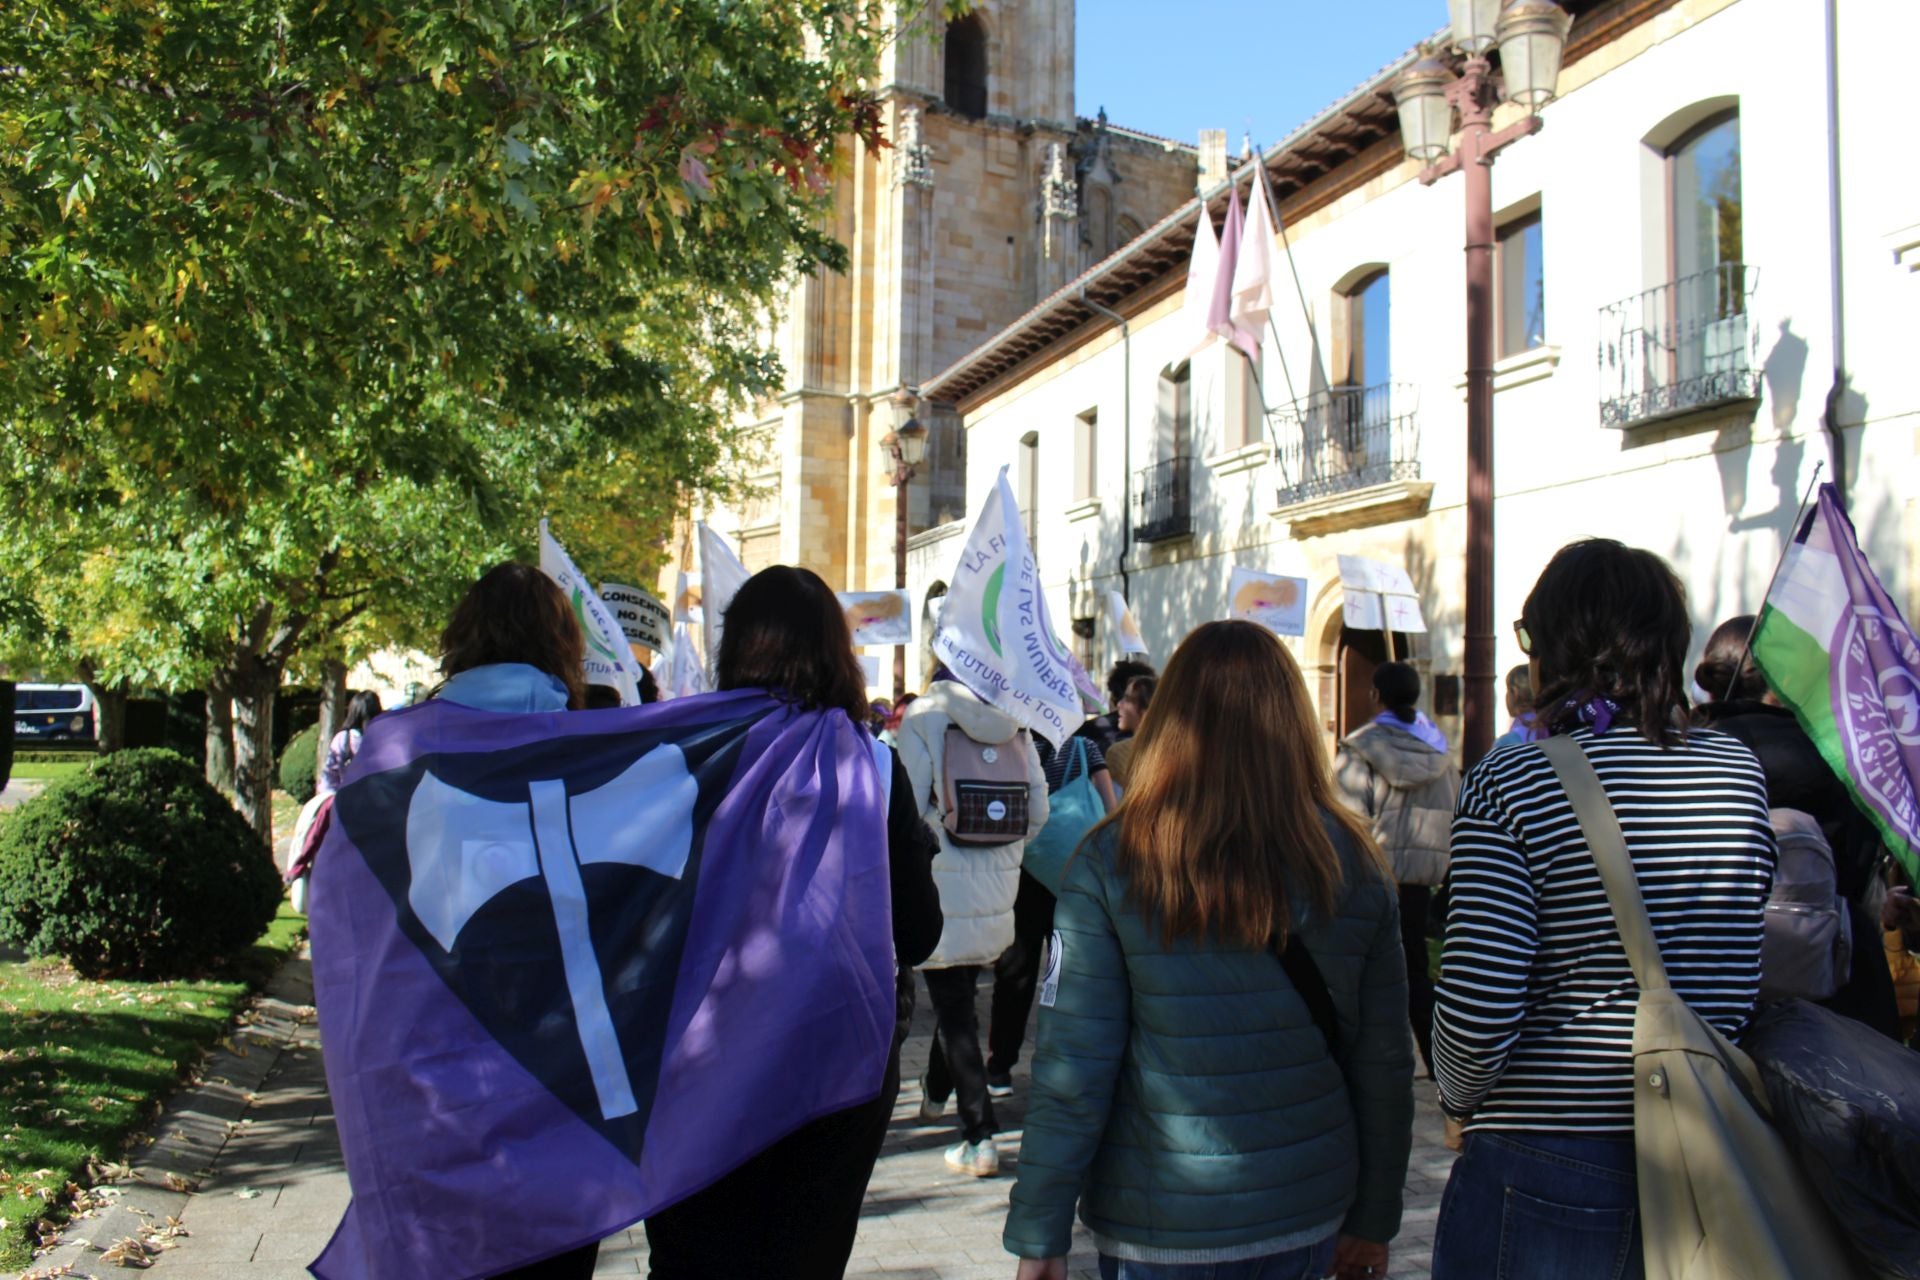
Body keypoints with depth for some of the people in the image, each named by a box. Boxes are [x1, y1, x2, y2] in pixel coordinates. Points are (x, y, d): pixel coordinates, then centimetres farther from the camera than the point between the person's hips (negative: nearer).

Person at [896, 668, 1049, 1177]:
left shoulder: (924, 717, -7)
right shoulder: (1012, 724, 5)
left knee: (953, 1007, 0)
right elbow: (1038, 811, 5)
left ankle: (980, 1136, -3)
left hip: (943, 887, -5)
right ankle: (936, 1092, 43)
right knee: (959, 996, 23)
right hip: (998, 892, 5)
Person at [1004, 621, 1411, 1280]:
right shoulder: (1354, 865, -5)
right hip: (1310, 1218, 3)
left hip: (1162, 1227, -3)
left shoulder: (1111, 862, -13)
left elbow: (1071, 1069, -13)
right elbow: (1384, 1062, 1)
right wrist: (1373, 1220, 13)